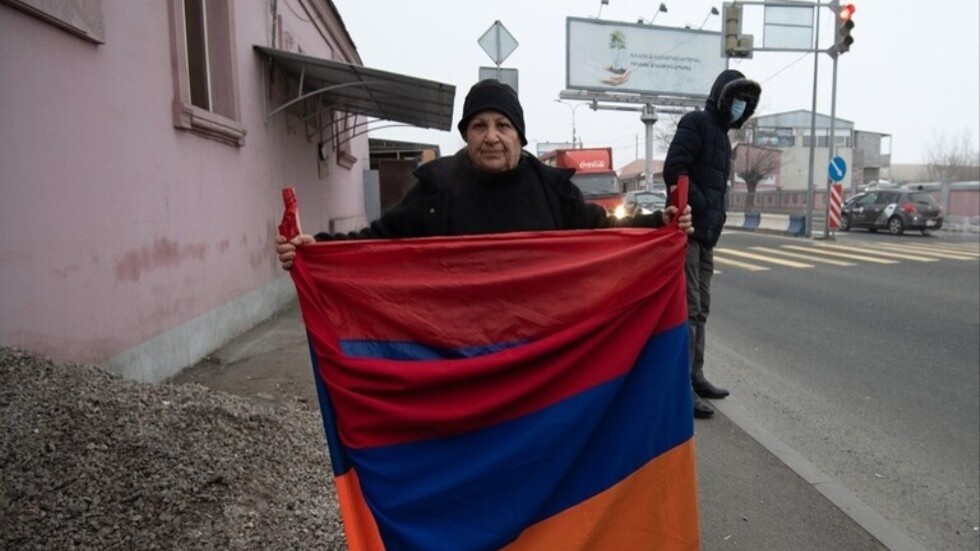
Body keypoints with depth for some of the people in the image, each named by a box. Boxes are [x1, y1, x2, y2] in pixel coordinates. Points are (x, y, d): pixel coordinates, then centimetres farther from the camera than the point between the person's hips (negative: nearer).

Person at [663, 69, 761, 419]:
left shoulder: (721, 134, 22)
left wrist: (714, 219, 10)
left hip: (705, 235, 10)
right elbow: (674, 171, -19)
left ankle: (695, 376, 23)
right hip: (687, 231, -10)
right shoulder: (696, 123, -6)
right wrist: (702, 209, -14)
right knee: (688, 310, -10)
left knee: (700, 310, 13)